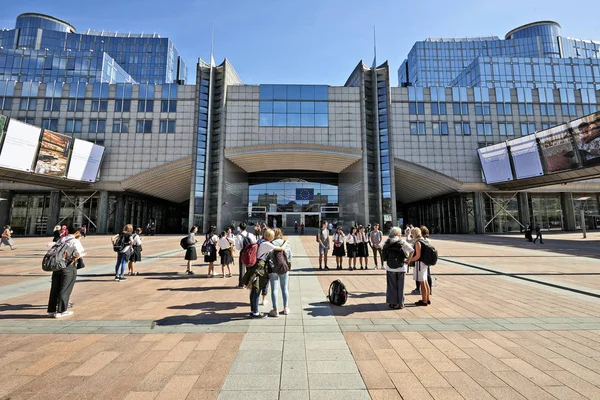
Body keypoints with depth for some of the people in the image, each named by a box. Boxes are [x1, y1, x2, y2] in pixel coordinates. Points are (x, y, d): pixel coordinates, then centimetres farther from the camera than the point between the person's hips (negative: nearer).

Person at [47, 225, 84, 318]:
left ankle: (51, 310, 23)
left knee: (55, 289, 14)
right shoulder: (75, 241, -12)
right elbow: (79, 252, -27)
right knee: (65, 289, 1)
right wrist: (74, 259, -9)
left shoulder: (60, 240, 12)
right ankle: (60, 311, 6)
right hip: (69, 267, -7)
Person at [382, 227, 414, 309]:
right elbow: (412, 250, -13)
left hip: (390, 267, 3)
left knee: (391, 285, 12)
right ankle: (400, 304, 16)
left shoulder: (387, 243, 4)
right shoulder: (402, 242, -6)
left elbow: (384, 255, 4)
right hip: (401, 267, -2)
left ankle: (392, 302, 18)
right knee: (400, 286, 8)